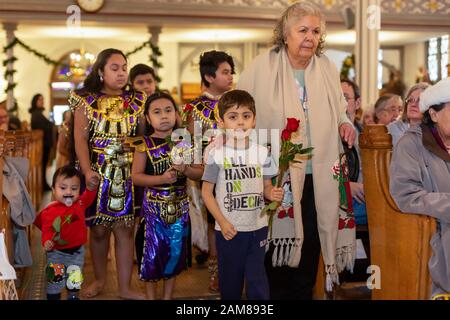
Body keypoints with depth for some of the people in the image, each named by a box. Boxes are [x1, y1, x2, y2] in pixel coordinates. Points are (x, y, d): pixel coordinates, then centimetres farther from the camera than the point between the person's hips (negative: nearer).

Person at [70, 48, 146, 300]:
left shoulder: (137, 101, 7)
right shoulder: (86, 101, 2)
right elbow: (81, 139, -4)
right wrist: (87, 171, -15)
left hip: (128, 175, 1)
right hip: (98, 174, -1)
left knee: (125, 228, 1)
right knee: (98, 229, 7)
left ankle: (125, 287, 10)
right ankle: (100, 279, 27)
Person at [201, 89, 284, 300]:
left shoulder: (262, 152, 1)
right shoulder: (217, 154, -8)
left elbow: (266, 186, 8)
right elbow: (206, 191, -4)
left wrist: (273, 194, -15)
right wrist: (222, 221, -12)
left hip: (258, 227, 2)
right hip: (228, 228, -2)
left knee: (257, 279, 6)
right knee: (230, 279, 12)